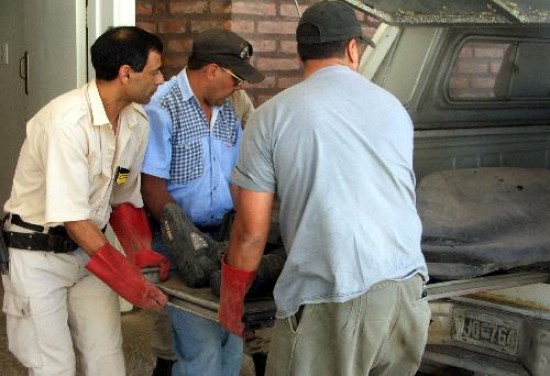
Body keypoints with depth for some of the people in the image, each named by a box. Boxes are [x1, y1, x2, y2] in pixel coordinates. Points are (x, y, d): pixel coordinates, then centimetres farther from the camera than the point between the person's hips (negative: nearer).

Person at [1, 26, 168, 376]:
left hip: (90, 248, 6)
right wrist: (129, 279, -24)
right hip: (37, 255, -6)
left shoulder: (138, 121, -3)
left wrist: (143, 255, -3)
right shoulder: (68, 121, -26)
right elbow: (72, 218, -26)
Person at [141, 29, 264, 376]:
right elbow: (153, 188, -15)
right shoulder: (162, 109, -13)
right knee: (203, 347, -9)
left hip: (223, 237, 7)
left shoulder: (228, 111, 9)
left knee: (232, 339, 10)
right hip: (179, 241, -7)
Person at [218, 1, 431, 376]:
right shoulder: (394, 107, 13)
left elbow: (251, 230, 0)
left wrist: (231, 300, 14)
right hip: (406, 288, 5)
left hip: (330, 302, -4)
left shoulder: (272, 116, 1)